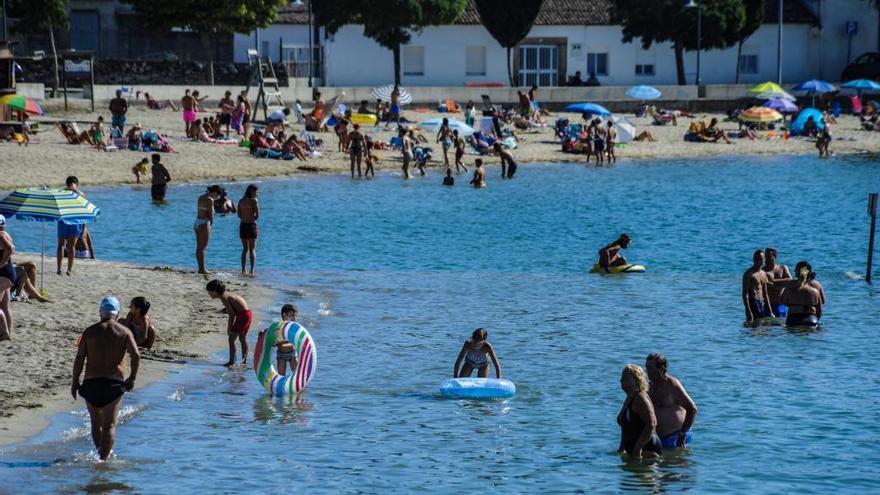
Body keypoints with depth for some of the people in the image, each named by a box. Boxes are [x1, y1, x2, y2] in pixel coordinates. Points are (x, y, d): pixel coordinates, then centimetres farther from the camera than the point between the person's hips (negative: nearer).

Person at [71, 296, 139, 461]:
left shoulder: (90, 331, 4)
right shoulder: (124, 332, 2)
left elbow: (79, 358, -2)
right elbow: (136, 355, -10)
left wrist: (75, 381, 4)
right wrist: (132, 378, 0)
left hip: (91, 381, 1)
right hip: (114, 382, -1)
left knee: (96, 422, 17)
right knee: (109, 425, 0)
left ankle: (101, 454, 24)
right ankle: (104, 457, -12)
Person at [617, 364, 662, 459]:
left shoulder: (640, 398, -14)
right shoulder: (629, 399, 17)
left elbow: (651, 424, -25)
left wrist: (638, 448, -25)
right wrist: (622, 447, 21)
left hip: (647, 450, -10)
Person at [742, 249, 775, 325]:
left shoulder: (764, 274, 17)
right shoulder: (749, 274, -7)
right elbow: (745, 294, -12)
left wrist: (770, 312, 16)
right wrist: (748, 312, -20)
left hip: (763, 304, 8)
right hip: (753, 304, -8)